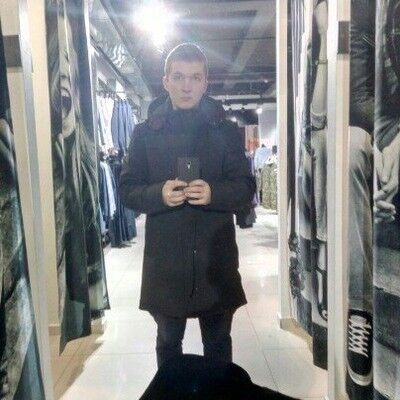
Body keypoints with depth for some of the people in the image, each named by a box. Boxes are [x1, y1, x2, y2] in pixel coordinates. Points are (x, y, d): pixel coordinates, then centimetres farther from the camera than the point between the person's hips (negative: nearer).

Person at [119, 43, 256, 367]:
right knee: (168, 342, 19)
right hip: (165, 259, 1)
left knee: (218, 343, 18)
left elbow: (246, 187, 0)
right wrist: (159, 194, -19)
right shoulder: (146, 132, 3)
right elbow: (127, 189, 1)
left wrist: (214, 193, -20)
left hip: (216, 257, 0)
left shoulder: (226, 130, 3)